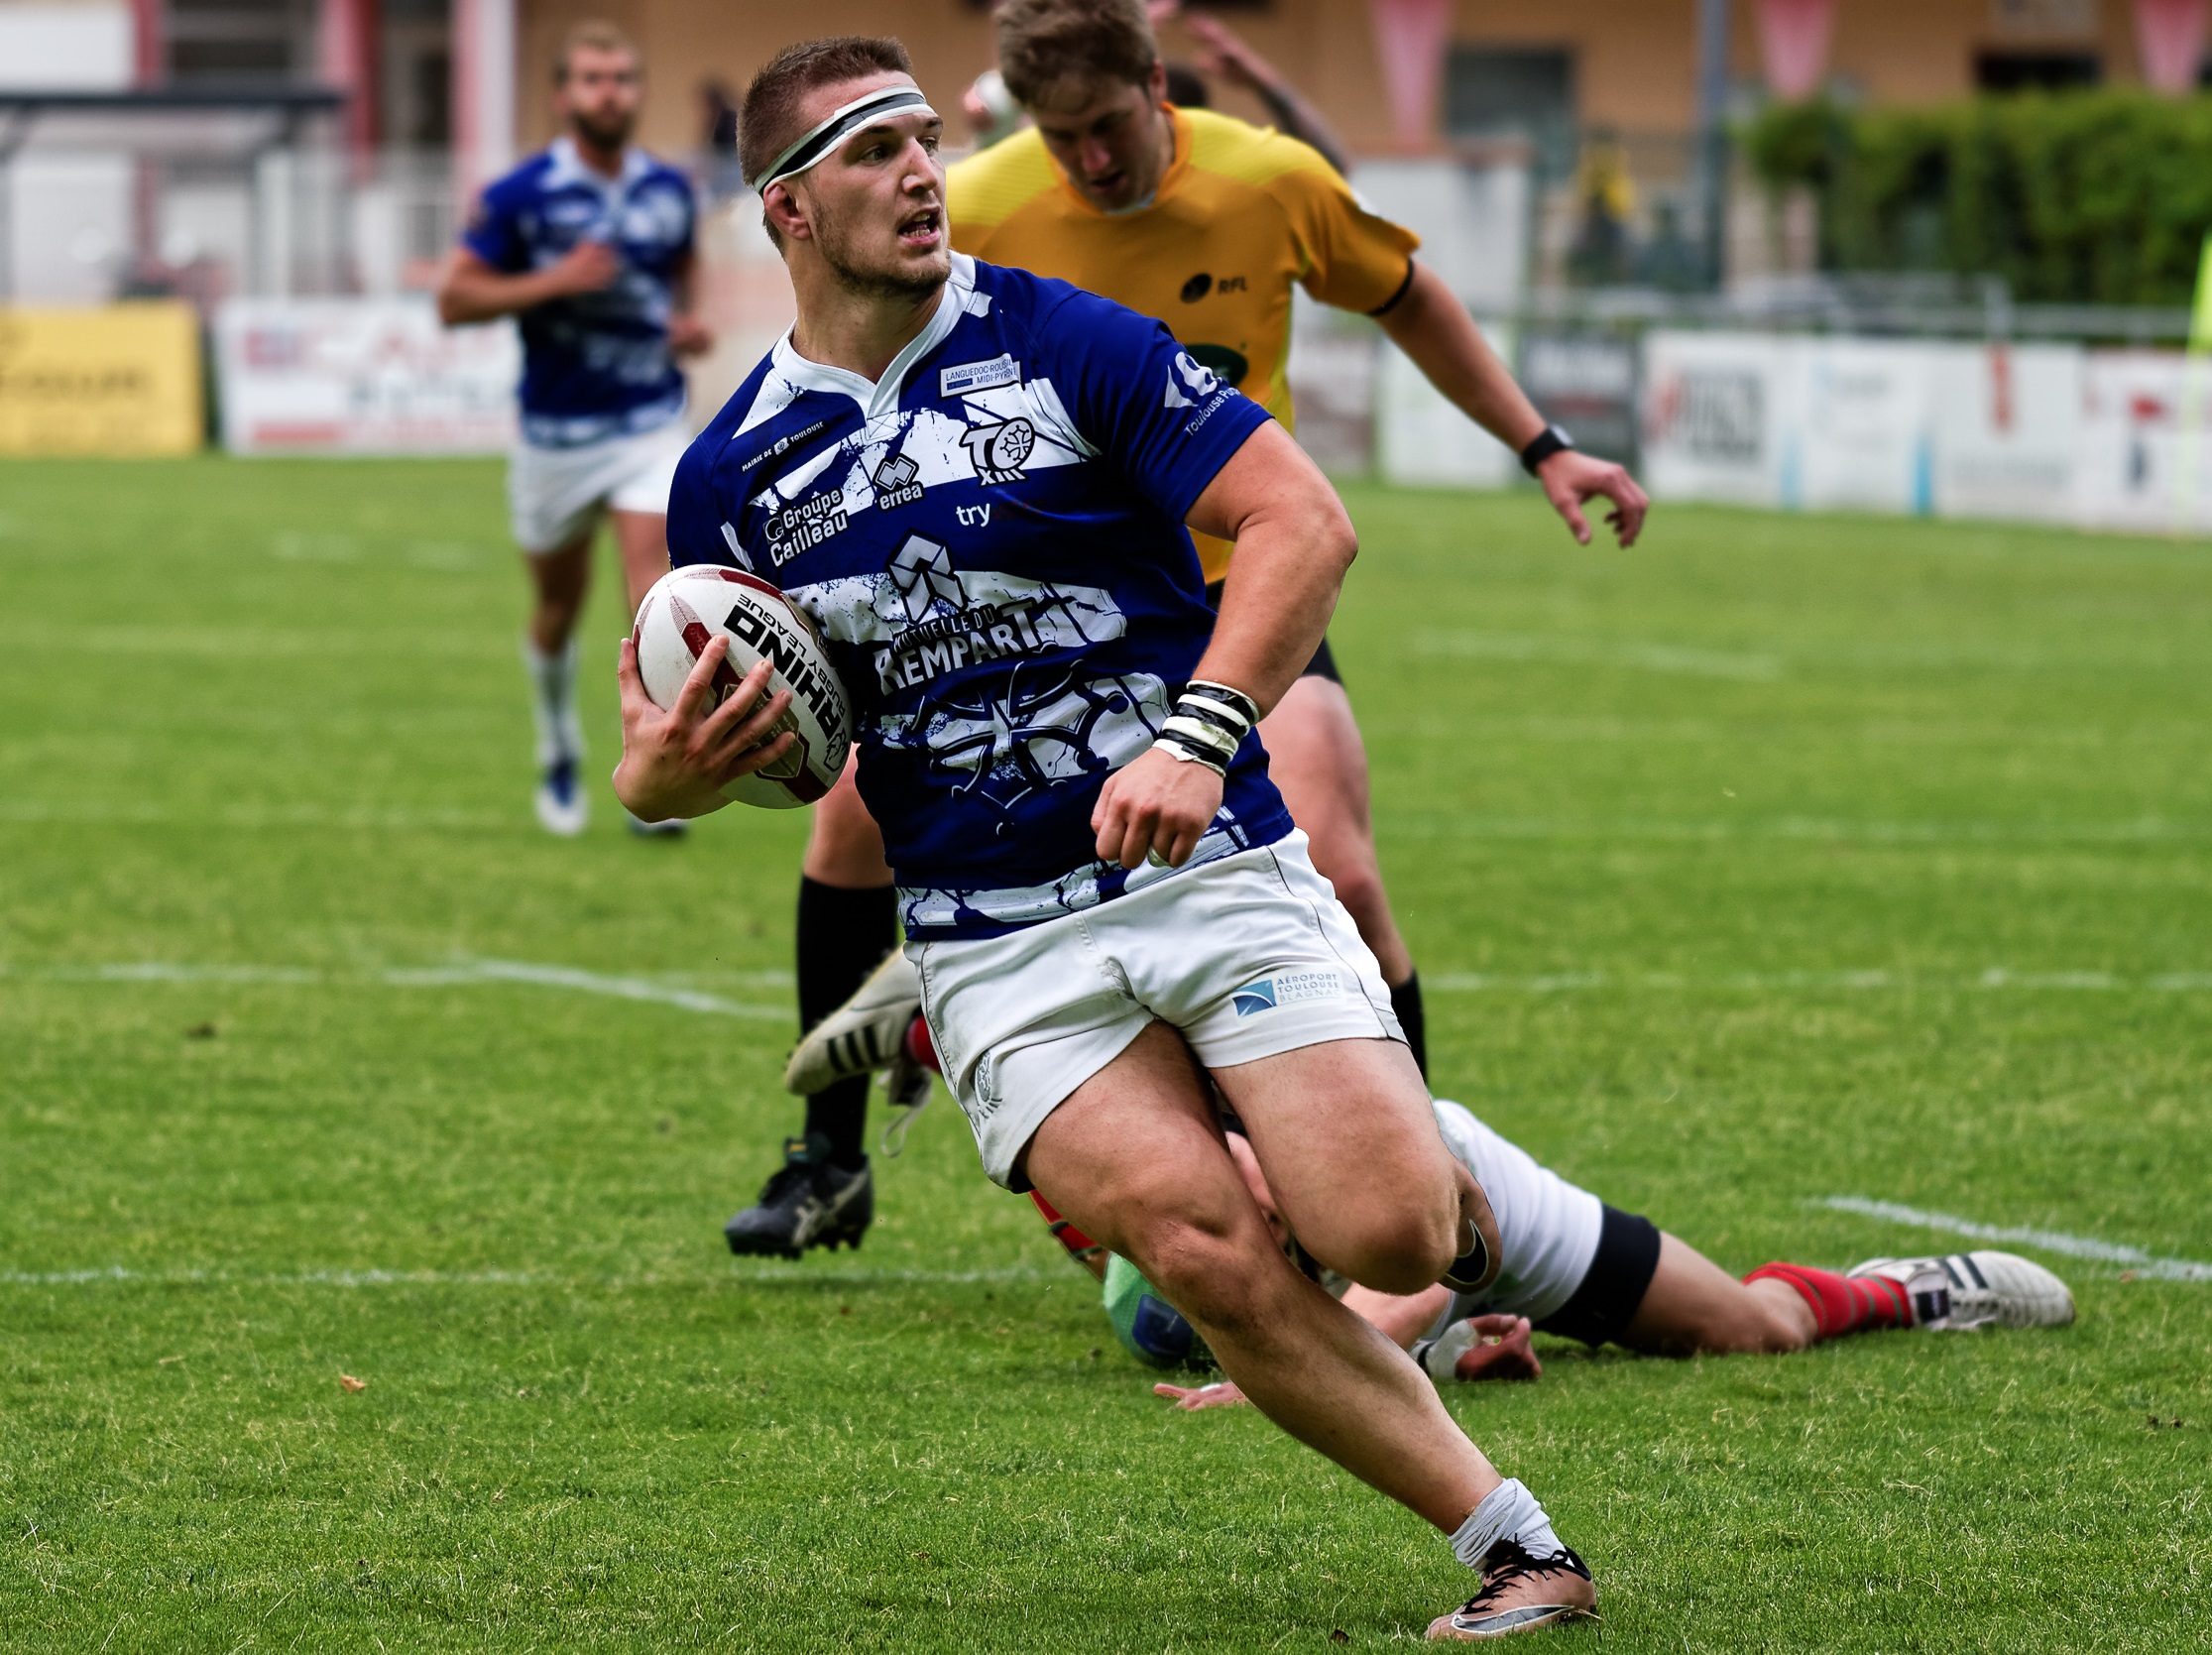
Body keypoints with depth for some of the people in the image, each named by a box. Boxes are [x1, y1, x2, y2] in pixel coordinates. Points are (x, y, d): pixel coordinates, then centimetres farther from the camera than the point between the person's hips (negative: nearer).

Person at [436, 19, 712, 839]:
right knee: (559, 603, 13)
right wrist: (553, 282, -22)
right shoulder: (518, 196, -10)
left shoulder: (670, 191, 2)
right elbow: (453, 297, -11)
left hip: (652, 423, 1)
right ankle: (559, 762, 38)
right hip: (556, 427, -1)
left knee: (652, 575, -17)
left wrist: (685, 323, 2)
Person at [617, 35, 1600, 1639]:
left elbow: (1303, 518, -9)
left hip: (1214, 865, -1)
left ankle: (1447, 1184, 21)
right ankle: (1515, 1544, -11)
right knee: (1205, 1249, -22)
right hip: (997, 947, 1)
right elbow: (722, 742, 13)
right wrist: (660, 776, -12)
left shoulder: (1059, 340, -3)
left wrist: (1201, 736, -22)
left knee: (1385, 1234, -18)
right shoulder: (734, 474, 4)